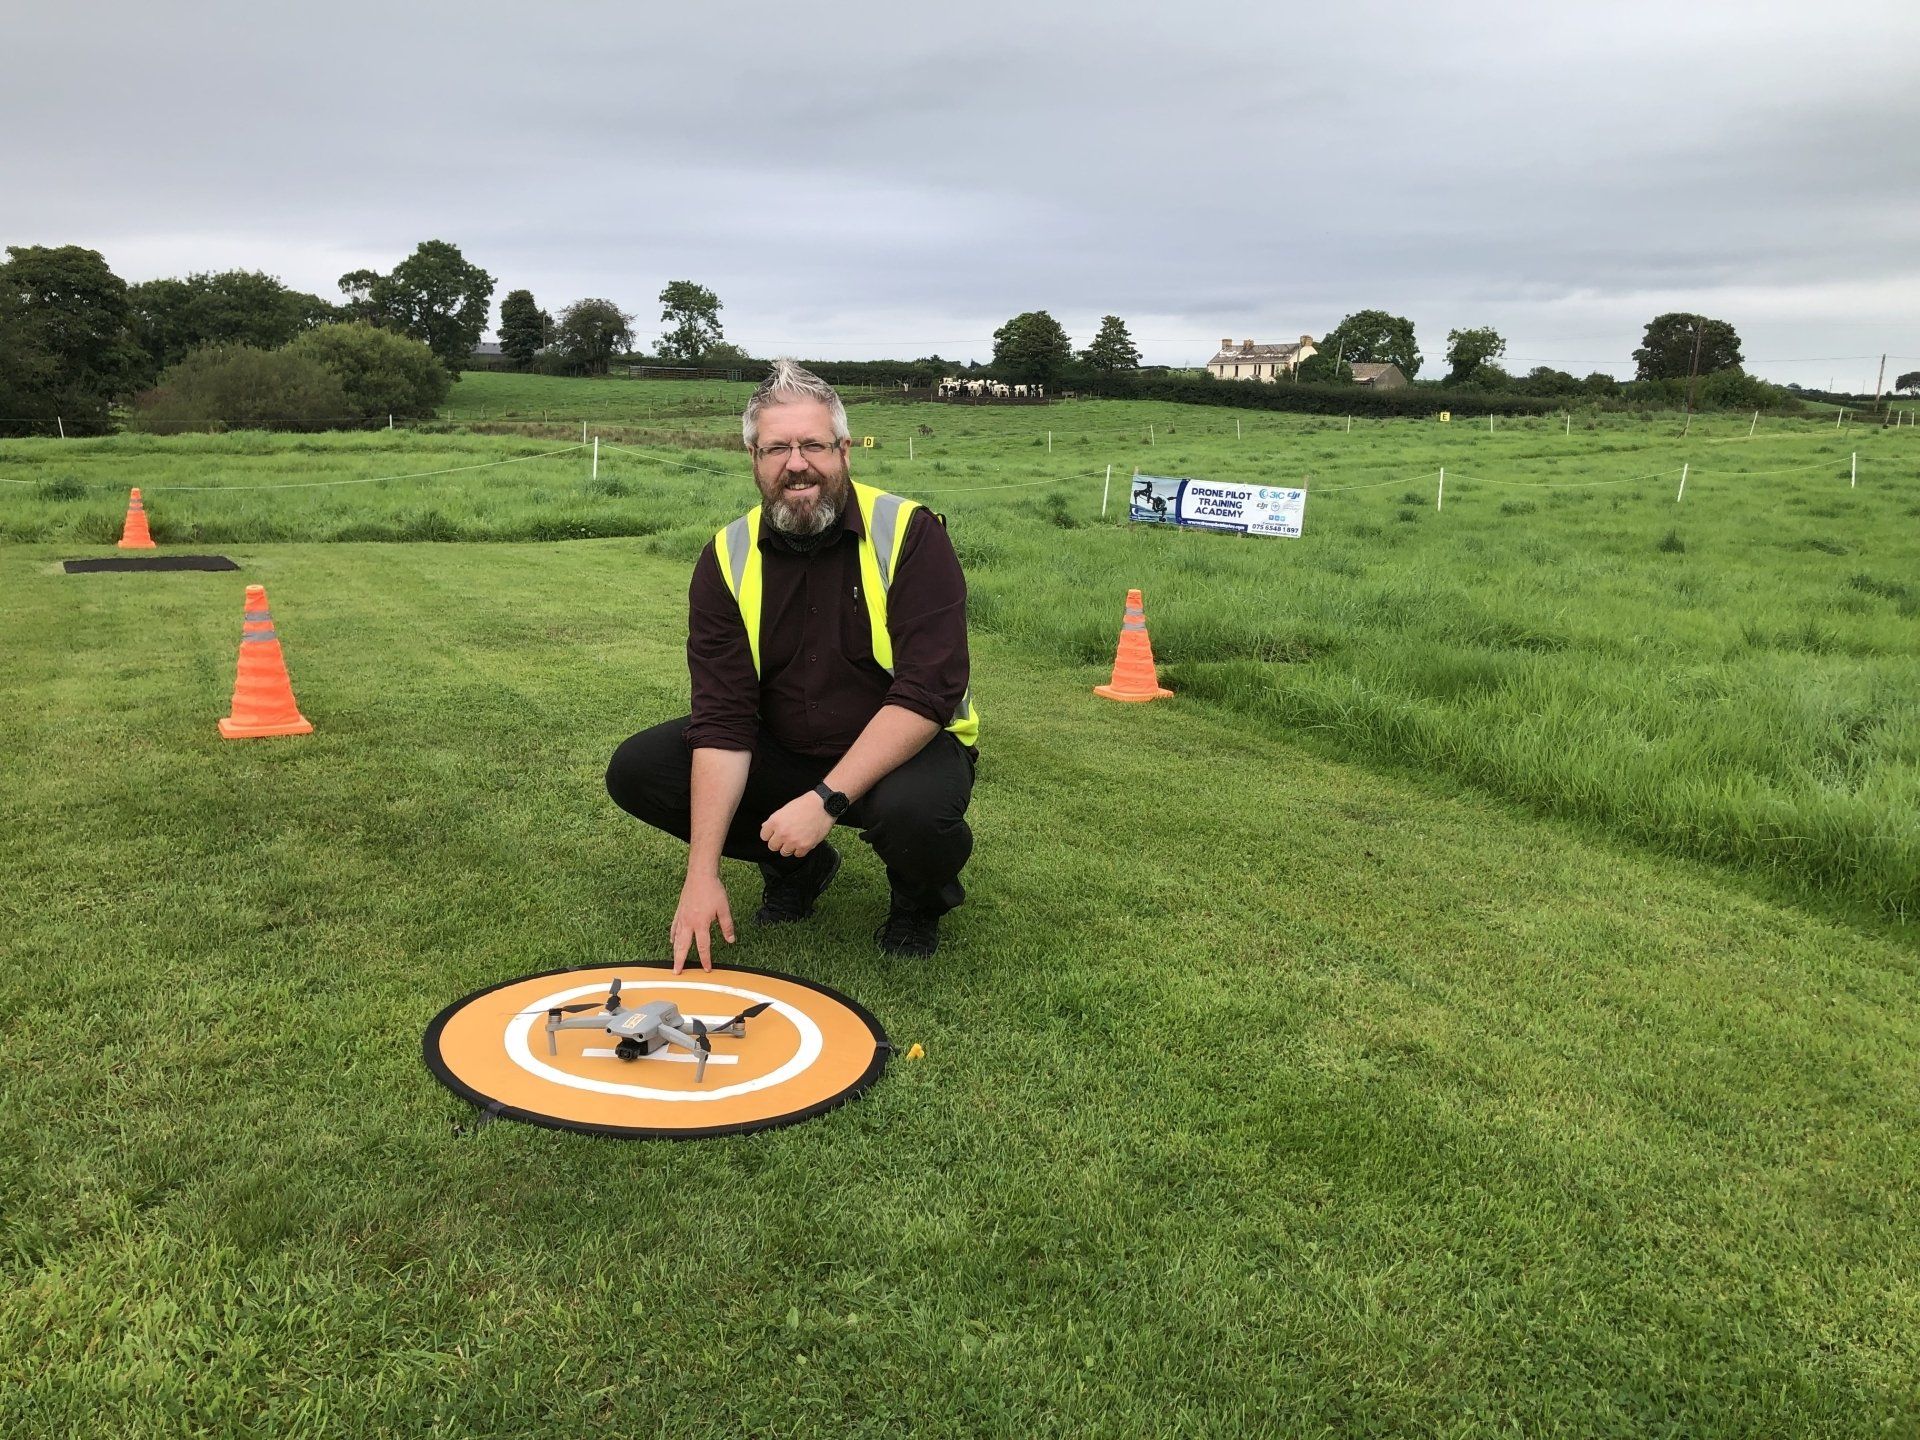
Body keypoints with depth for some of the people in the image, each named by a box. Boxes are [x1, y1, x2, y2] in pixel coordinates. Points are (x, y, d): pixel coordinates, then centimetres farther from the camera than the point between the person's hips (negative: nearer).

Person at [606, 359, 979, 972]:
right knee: (635, 771, -11)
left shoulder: (909, 533, -18)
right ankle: (797, 867, 11)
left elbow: (928, 692, -25)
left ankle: (921, 894, 2)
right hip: (781, 751, 4)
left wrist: (826, 799, -33)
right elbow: (723, 719, -13)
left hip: (904, 748, -4)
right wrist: (702, 873, -21)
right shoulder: (727, 559, -8)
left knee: (912, 812, -38)